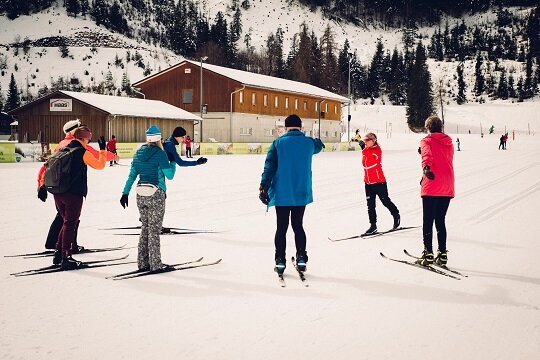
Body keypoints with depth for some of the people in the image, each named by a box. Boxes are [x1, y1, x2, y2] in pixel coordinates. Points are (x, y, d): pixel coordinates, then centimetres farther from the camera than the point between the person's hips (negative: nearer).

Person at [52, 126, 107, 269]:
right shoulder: (83, 152, -8)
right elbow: (99, 165, 0)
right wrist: (103, 150, 11)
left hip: (58, 193, 7)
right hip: (74, 194, -7)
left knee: (67, 222, 20)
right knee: (70, 225, -1)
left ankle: (58, 254, 20)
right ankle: (66, 258, 0)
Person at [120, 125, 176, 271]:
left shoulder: (139, 152, 9)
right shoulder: (159, 153, -9)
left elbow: (132, 175, 11)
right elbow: (170, 175, -7)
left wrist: (125, 193, 16)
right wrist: (173, 162, 10)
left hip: (141, 194, 6)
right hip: (156, 194, -6)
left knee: (145, 228, 13)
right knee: (154, 229, 0)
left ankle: (142, 263, 15)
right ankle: (155, 264, 5)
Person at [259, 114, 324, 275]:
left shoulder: (278, 143, -4)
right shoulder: (309, 143, 2)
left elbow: (269, 167, -9)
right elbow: (318, 146, 27)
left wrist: (264, 188, -9)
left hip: (281, 194, -2)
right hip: (301, 193, 2)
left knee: (281, 227, 6)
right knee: (298, 226, 14)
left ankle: (280, 261, 5)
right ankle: (301, 259, 9)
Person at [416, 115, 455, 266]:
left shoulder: (427, 141, -2)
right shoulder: (449, 143, 15)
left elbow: (427, 155, -24)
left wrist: (426, 168, -42)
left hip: (431, 188, -5)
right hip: (447, 189, 5)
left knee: (428, 221, 1)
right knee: (440, 221, 13)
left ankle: (428, 254, -2)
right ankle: (442, 254, 12)